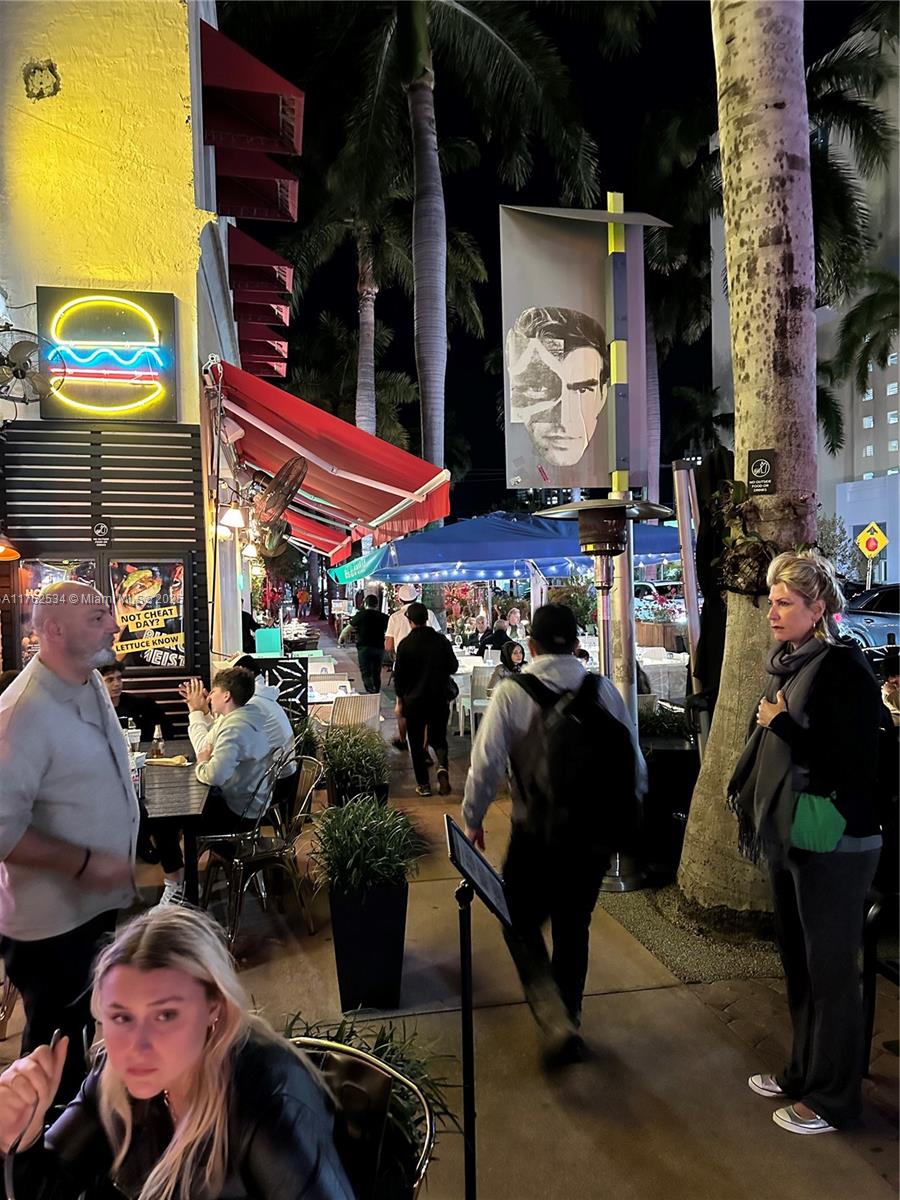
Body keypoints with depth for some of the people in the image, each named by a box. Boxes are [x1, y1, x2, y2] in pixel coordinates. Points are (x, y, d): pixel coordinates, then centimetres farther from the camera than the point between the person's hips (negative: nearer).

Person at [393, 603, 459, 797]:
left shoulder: (405, 644, -10)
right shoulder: (441, 640, -4)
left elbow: (399, 675, -6)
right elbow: (453, 666, 3)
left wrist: (399, 701, 4)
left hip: (414, 699, -2)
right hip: (440, 697, 2)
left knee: (416, 743, 10)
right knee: (438, 737, 17)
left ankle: (423, 784, 12)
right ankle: (442, 766, -11)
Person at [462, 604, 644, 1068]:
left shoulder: (511, 693, -11)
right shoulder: (603, 690, -2)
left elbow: (486, 764, -9)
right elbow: (636, 764, 1)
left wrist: (472, 819, 6)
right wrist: (622, 816, 16)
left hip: (538, 834, -3)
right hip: (596, 835, 4)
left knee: (521, 925, 15)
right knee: (573, 927, 21)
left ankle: (556, 1025, 2)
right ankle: (568, 1020, 36)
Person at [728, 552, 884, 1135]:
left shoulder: (842, 667, -17)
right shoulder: (786, 663, 7)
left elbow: (857, 761, -21)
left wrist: (783, 726, -21)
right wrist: (747, 792, 14)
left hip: (832, 845, -8)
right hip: (787, 836, 8)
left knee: (831, 972, 7)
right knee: (798, 963, 20)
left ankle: (832, 1099, 25)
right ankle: (804, 1071, 38)